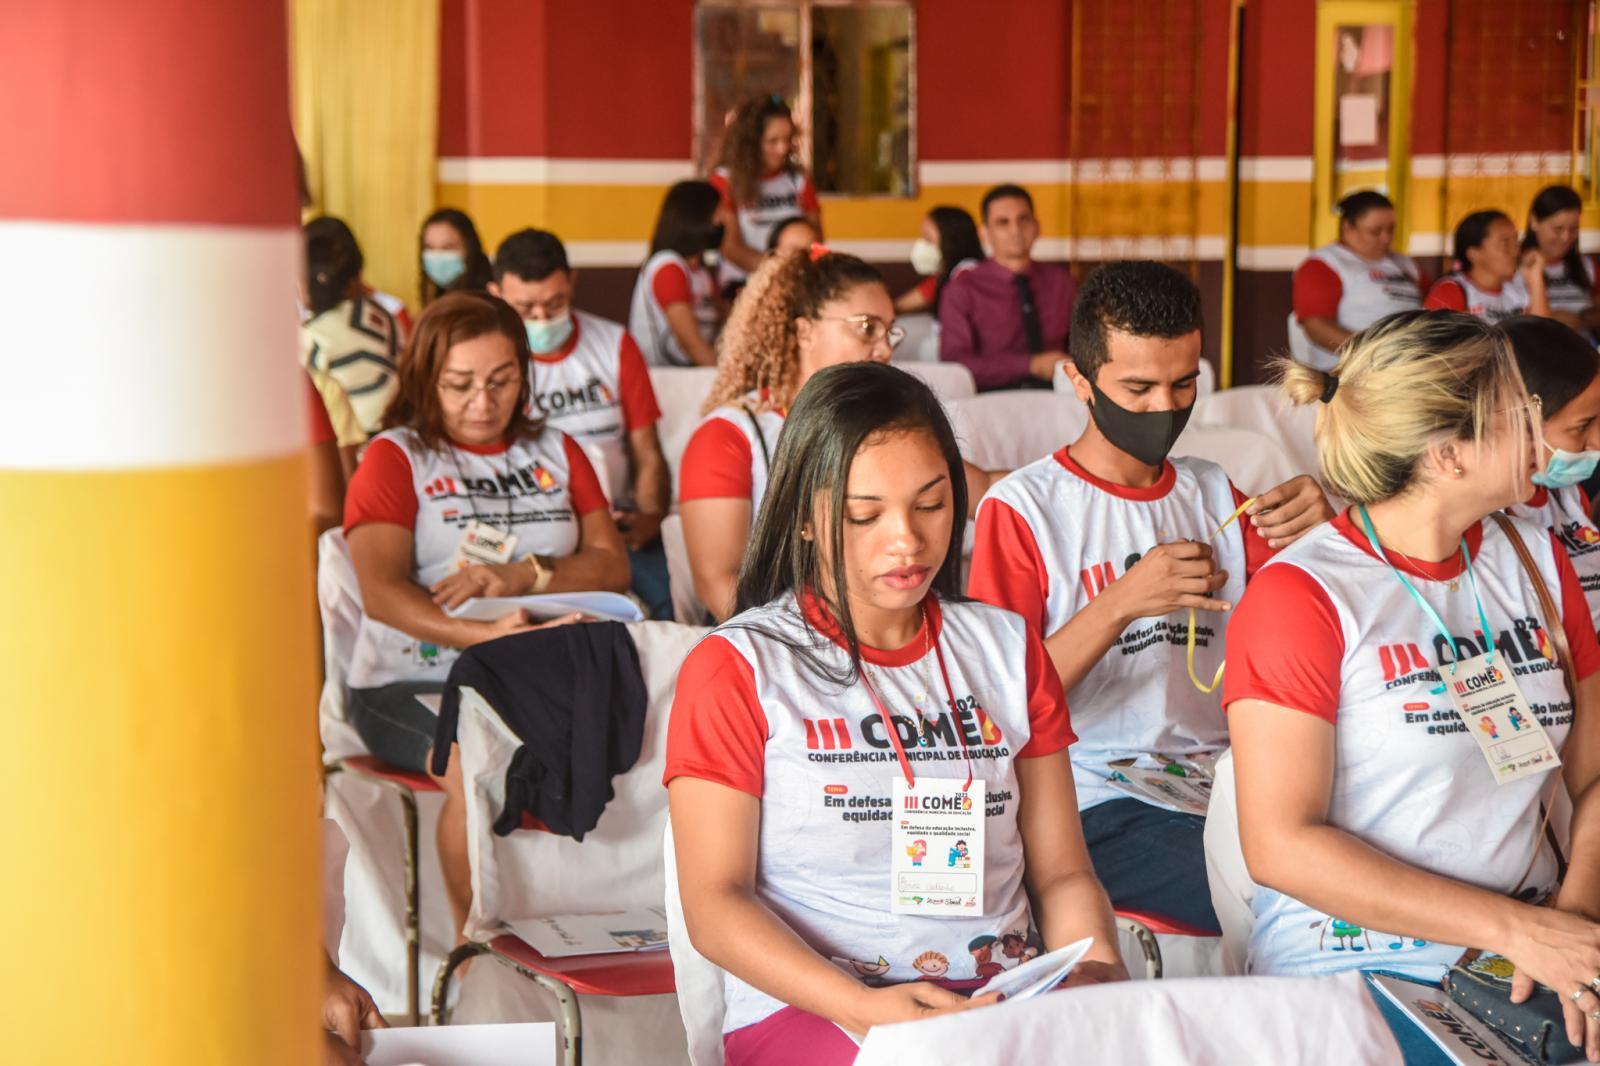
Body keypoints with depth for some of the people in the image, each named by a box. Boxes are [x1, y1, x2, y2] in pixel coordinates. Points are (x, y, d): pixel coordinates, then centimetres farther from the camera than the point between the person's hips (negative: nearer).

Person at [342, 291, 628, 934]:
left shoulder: (555, 452, 19)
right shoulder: (395, 458, 5)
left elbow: (612, 566, 9)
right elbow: (381, 592, -11)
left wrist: (524, 577, -13)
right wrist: (483, 637, -30)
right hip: (414, 684, -3)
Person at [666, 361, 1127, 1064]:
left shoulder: (1006, 649, 19)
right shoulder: (739, 667, 3)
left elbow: (1060, 871, 17)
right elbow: (714, 903, -4)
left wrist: (1096, 968, -6)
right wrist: (863, 1008, -20)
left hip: (1005, 1002, 5)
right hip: (806, 1006, -4)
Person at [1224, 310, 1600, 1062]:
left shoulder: (1535, 561, 10)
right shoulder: (1301, 596, -9)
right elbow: (1279, 845, -14)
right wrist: (1515, 928, -17)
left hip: (1531, 952, 5)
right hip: (1352, 966, -5)